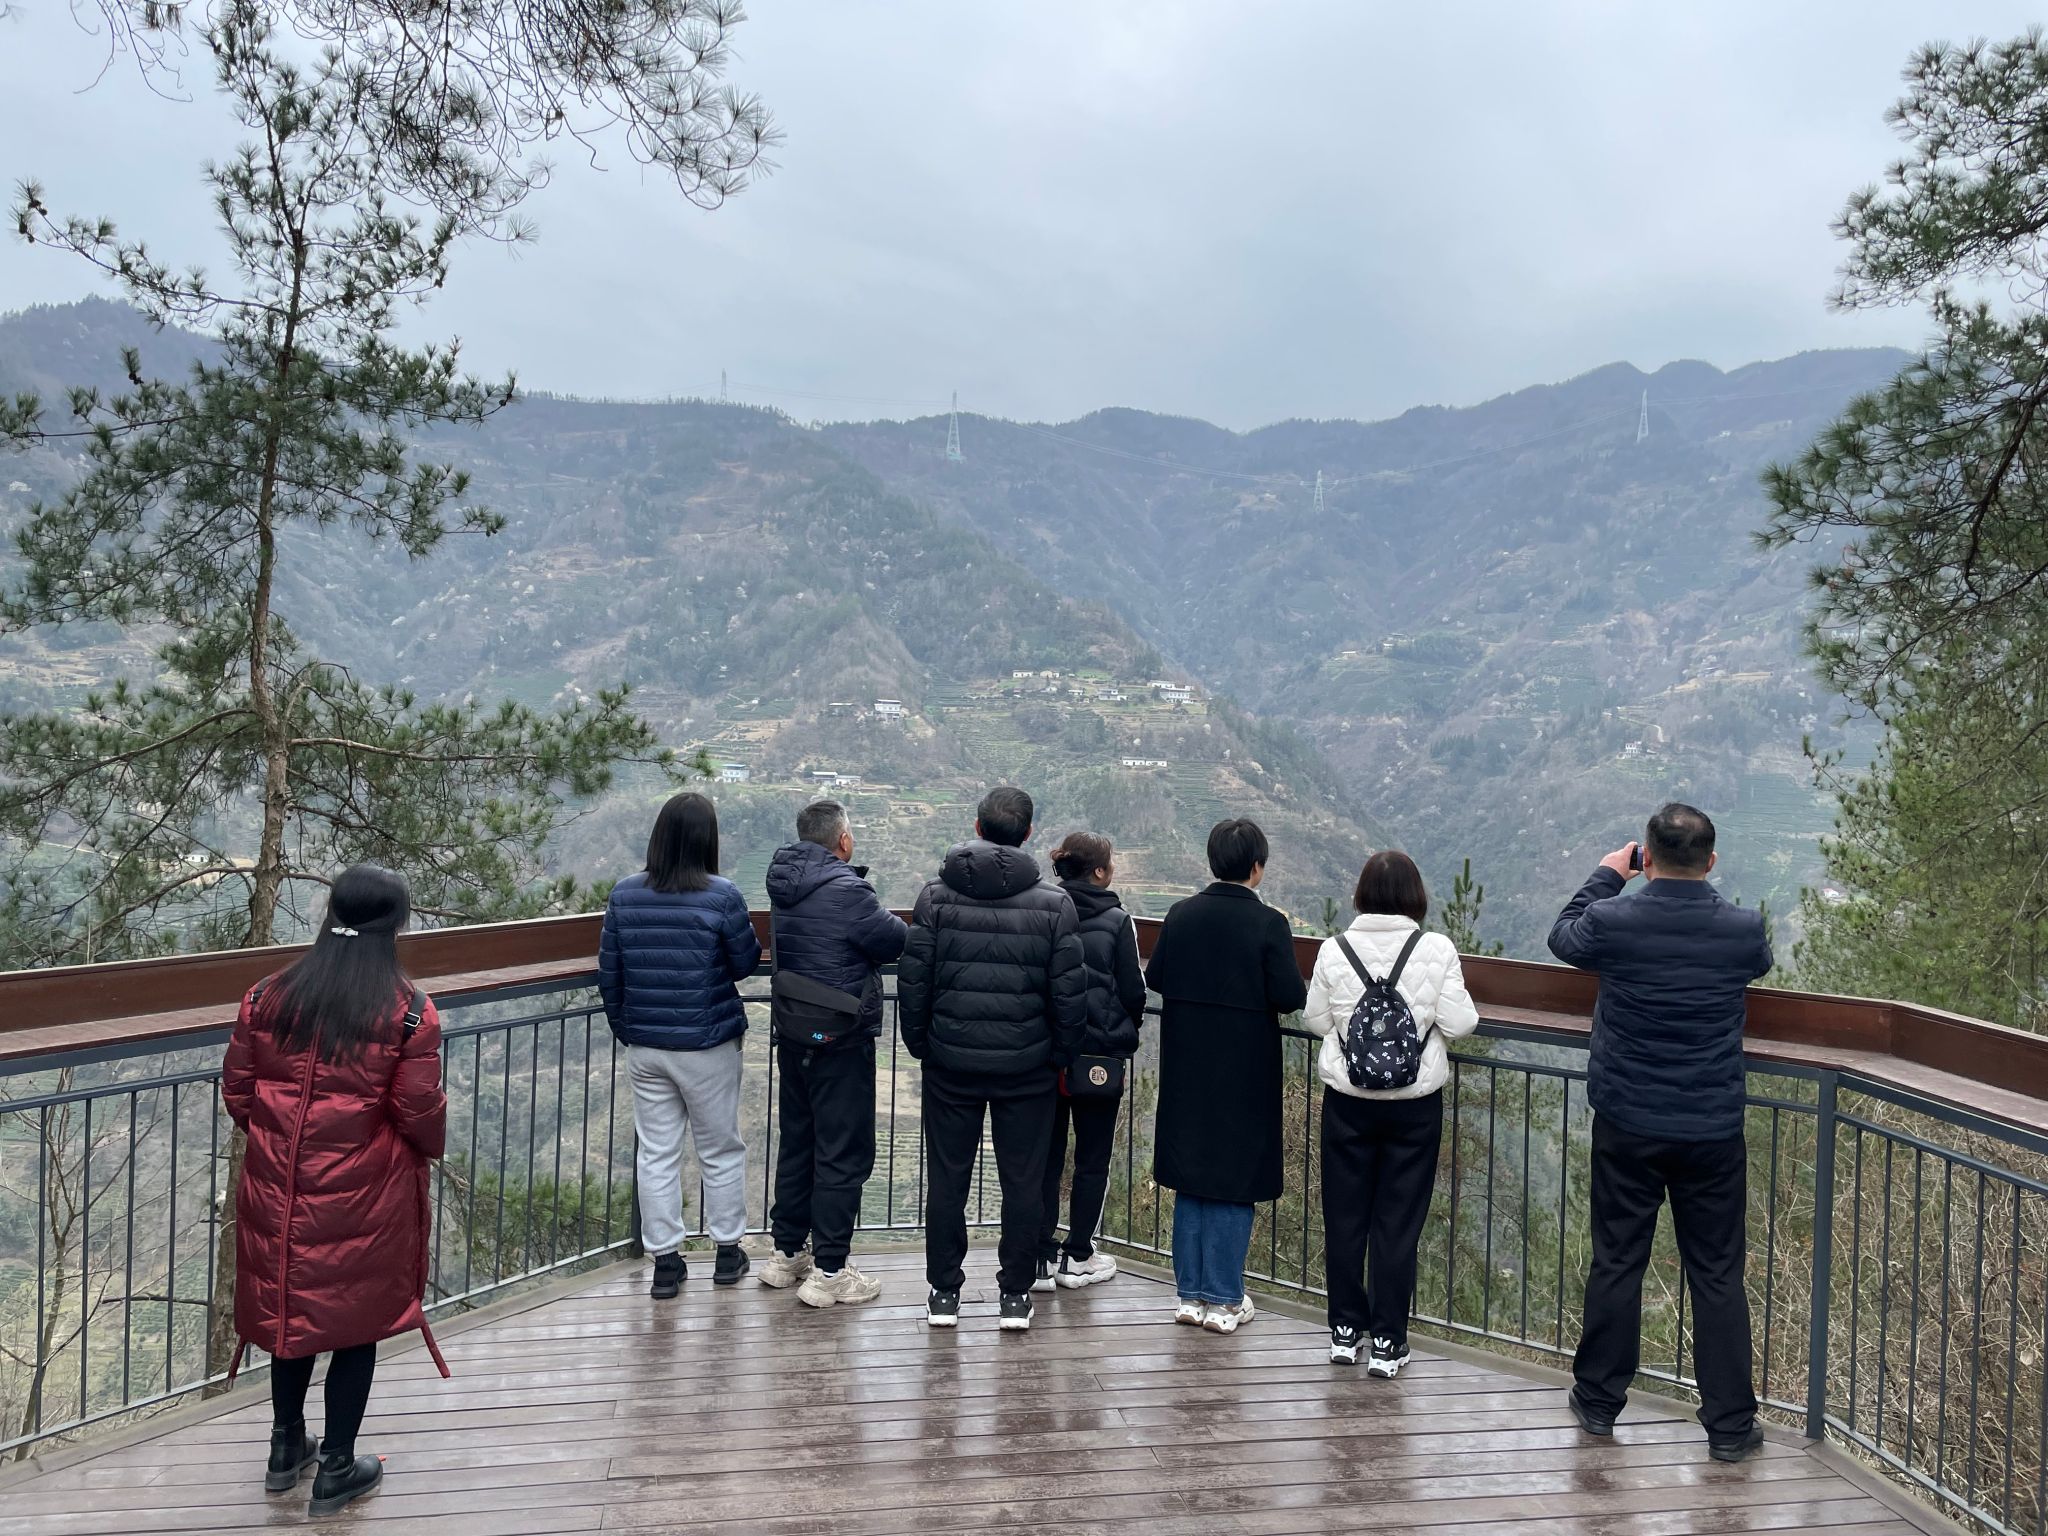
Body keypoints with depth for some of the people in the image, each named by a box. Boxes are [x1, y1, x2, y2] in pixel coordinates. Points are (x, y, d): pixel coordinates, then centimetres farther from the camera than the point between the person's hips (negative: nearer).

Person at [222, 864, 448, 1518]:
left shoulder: (267, 997, -3)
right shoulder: (409, 1011, -15)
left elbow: (236, 1091, 4)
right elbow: (422, 1113, -12)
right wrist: (429, 1150, 10)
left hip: (278, 1188, 4)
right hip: (364, 1196, -4)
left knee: (291, 1306, 21)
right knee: (355, 1317, 11)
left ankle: (286, 1448, 37)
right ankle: (337, 1469, 22)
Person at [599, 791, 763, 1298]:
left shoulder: (624, 895, -3)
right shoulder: (722, 896, -15)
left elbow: (608, 973, 3)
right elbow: (746, 962, -6)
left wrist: (624, 1028, 15)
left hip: (644, 1046, 3)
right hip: (707, 1046, -3)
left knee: (657, 1153, 12)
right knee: (721, 1150, 14)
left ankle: (665, 1260, 17)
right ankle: (727, 1251, 25)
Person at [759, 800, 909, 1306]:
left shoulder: (784, 885, 4)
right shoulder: (846, 891, -20)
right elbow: (896, 942, -14)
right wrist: (885, 917, 8)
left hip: (791, 1032, 8)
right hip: (840, 1037, -8)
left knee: (797, 1142, 19)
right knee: (844, 1152, 1)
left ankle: (787, 1252, 30)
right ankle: (828, 1271, 6)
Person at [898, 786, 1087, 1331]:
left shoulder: (936, 896, -4)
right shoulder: (1054, 903, -6)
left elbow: (912, 980, -3)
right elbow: (1070, 993, -5)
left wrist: (920, 1043, 10)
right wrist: (1062, 1054, 7)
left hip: (951, 1062, 1)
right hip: (1027, 1066, 0)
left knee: (946, 1178, 12)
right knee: (1022, 1181, 11)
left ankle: (944, 1292, 21)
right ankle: (1015, 1295, 19)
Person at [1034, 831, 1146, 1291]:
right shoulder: (1116, 920, -9)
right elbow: (1134, 991, -7)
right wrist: (1126, 1031, 13)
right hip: (1101, 1055, -2)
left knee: (1045, 1155, 11)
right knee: (1092, 1158, 11)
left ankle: (1041, 1256, 12)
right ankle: (1078, 1258, 17)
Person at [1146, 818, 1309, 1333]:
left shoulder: (1181, 915, -2)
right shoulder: (1268, 924, -14)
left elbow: (1155, 977, 3)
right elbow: (1290, 996, -17)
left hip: (1186, 1068, 4)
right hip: (1244, 1072, -4)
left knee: (1190, 1174, 14)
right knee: (1235, 1178, 7)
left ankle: (1190, 1292, 22)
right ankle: (1223, 1300, 14)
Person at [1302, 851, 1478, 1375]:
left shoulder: (1335, 949, -7)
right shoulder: (1437, 949, -10)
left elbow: (1315, 1021, 0)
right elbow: (1458, 1024, -8)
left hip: (1347, 1100, 1)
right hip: (1415, 1103, -1)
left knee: (1345, 1218, 13)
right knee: (1398, 1224, 7)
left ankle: (1345, 1331, 23)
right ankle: (1387, 1343, 14)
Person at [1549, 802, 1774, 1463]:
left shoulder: (1612, 921, -15)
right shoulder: (1743, 930, -11)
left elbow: (1563, 937, 8)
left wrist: (1606, 875, 18)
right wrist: (1699, 892, 19)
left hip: (1627, 1127, 0)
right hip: (1713, 1131, 1)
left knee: (1616, 1264, 12)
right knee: (1718, 1275, 11)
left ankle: (1598, 1401, 26)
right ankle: (1730, 1425, 21)